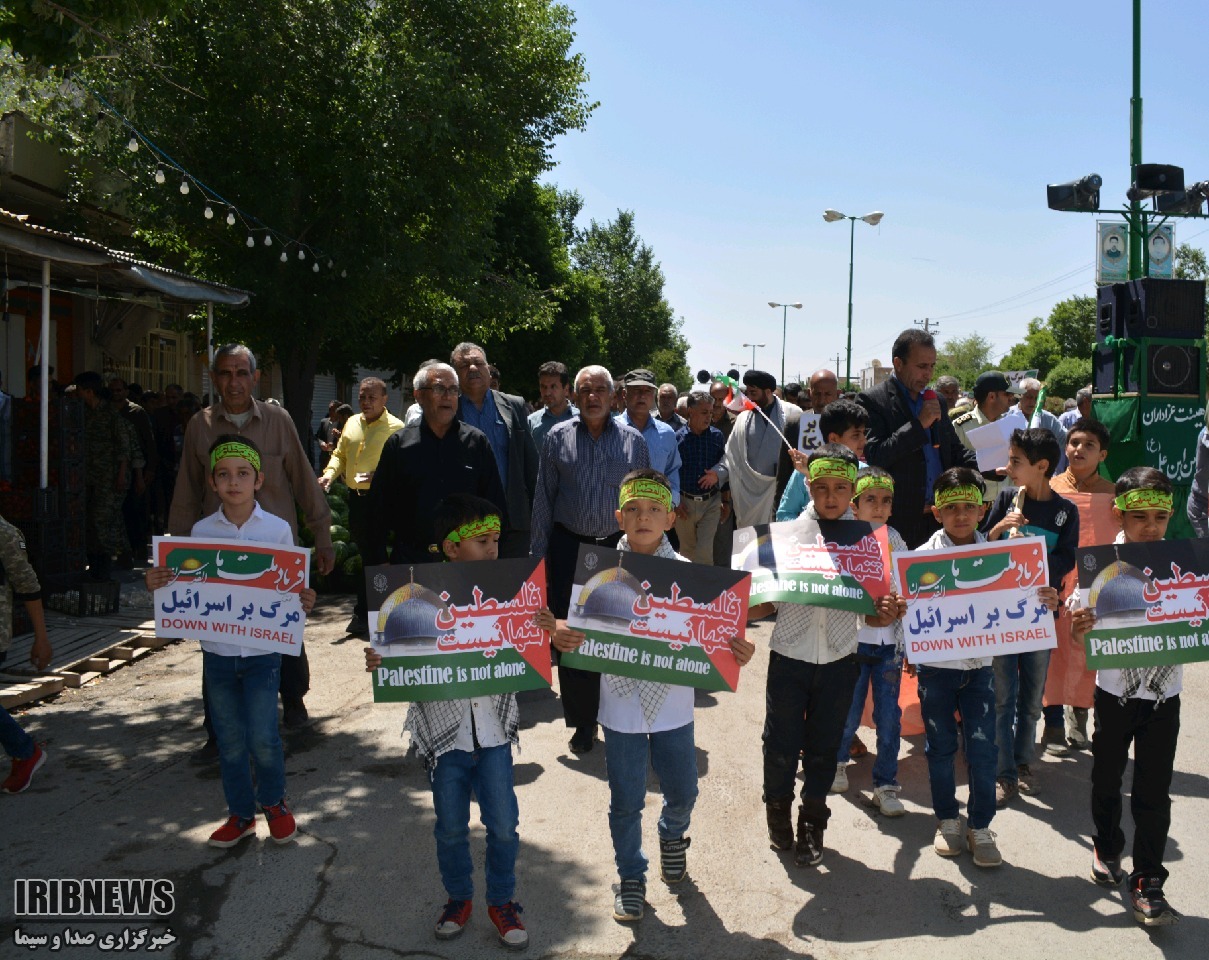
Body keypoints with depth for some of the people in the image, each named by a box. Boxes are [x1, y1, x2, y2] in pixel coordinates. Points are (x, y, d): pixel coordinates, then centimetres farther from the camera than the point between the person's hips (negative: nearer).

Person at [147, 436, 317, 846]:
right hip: (216, 650, 2)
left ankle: (274, 802, 25)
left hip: (262, 649, -2)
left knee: (262, 736, -3)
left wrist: (304, 603, -21)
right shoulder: (201, 531, 0)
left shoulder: (278, 529, -5)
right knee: (229, 739, 11)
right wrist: (158, 585, -13)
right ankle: (241, 813, 30)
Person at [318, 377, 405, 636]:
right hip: (355, 498, 7)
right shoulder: (351, 423, 13)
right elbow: (339, 454, 20)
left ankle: (362, 615, 6)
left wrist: (378, 476, -26)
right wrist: (329, 474, 2)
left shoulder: (395, 428, -7)